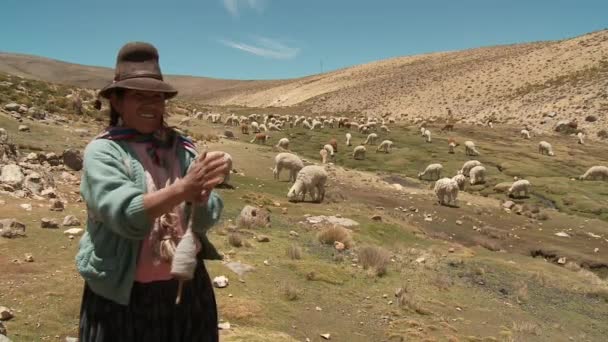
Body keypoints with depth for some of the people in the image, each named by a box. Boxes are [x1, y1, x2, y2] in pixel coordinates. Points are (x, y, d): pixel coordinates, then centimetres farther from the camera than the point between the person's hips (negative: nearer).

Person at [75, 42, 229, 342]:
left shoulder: (183, 148, 0)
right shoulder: (102, 152, -10)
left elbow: (207, 218, -6)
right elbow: (126, 216, -24)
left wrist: (199, 199, -27)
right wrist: (184, 187, -36)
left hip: (187, 289, 4)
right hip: (123, 296, -3)